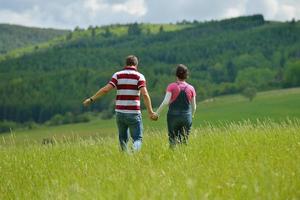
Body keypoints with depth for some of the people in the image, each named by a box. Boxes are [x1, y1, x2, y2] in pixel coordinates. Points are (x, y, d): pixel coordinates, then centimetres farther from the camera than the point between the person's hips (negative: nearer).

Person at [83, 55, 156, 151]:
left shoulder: (118, 75, 4)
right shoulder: (139, 76, -2)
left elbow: (106, 89, -4)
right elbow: (145, 94, -14)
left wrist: (91, 99, 5)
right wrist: (150, 112, -13)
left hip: (120, 112, 3)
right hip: (133, 113, -3)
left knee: (123, 139, 19)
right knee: (137, 139, 1)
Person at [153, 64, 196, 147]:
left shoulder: (172, 86, -2)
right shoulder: (191, 88, 5)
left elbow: (166, 102, -12)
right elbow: (194, 107, 10)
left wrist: (157, 113, -4)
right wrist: (191, 115, 28)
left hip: (173, 116, -2)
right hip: (186, 118, 2)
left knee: (173, 141, 4)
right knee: (184, 142, 5)